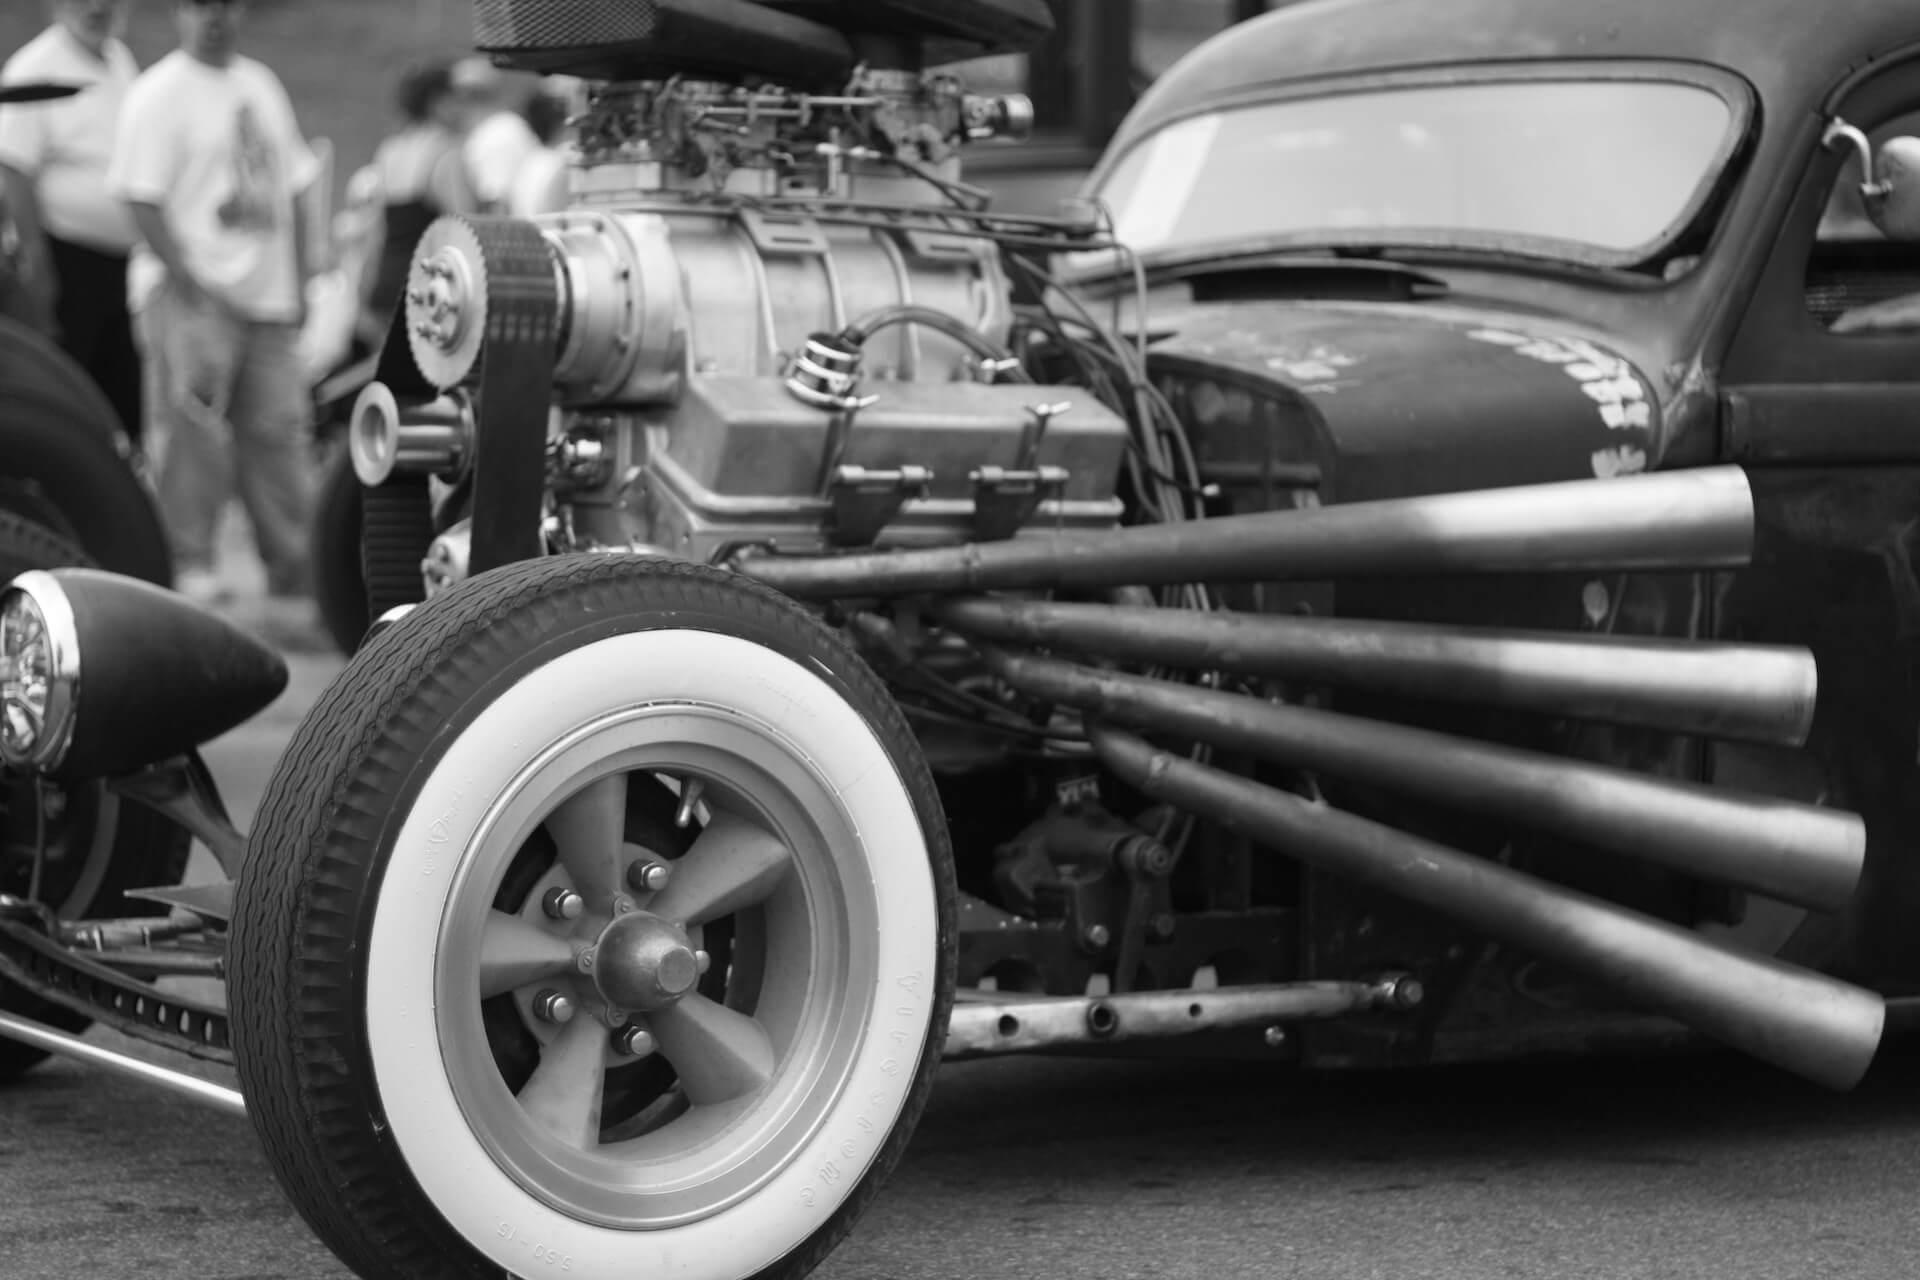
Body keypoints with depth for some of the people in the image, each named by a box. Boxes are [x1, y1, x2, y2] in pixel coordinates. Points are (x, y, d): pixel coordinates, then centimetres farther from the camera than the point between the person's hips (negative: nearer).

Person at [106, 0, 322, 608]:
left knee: (277, 431, 7)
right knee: (195, 432, -9)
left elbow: (289, 190, 19)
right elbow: (143, 201, -11)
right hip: (193, 297, -6)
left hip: (267, 299, 6)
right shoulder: (158, 94, -6)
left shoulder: (262, 86, 15)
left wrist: (298, 285, 13)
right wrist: (189, 284, -17)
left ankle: (296, 569, 13)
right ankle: (189, 562, -1)